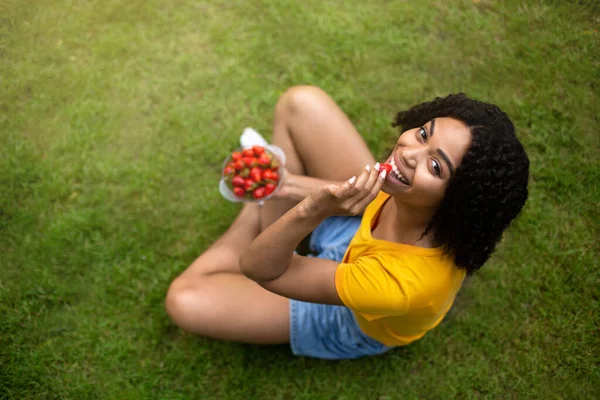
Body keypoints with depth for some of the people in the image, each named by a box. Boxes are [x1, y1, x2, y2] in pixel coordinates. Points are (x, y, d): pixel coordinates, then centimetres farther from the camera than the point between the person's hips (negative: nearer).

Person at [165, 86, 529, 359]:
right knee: (301, 102, -9)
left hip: (352, 322, -4)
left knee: (186, 300, -15)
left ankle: (253, 225, 18)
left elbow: (258, 270, -36)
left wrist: (310, 213, -53)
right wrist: (291, 185, -16)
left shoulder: (407, 283, -47)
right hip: (359, 232, 5)